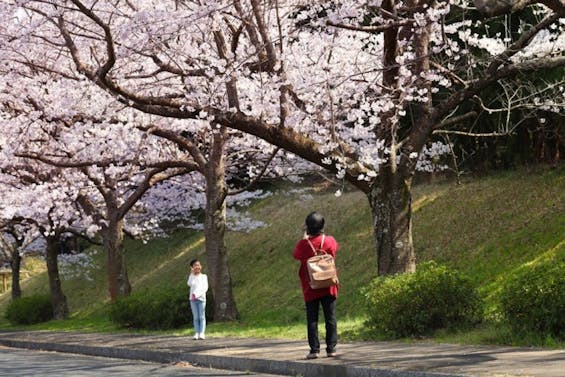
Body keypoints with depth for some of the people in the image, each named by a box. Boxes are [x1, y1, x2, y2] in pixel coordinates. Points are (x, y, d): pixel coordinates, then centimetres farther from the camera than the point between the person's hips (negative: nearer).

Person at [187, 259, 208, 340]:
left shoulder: (204, 276, 6)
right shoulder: (191, 276, 10)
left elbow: (205, 288, -3)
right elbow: (189, 284, -10)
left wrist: (197, 294, -14)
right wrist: (192, 274, -10)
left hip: (201, 298, -2)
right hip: (193, 299, 2)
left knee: (202, 317, -5)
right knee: (195, 317, 1)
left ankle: (202, 333, -9)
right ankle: (196, 333, -2)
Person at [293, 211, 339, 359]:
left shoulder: (303, 244, -11)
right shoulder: (330, 241, -6)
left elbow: (295, 255, 10)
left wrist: (305, 237, 14)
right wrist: (321, 234, 22)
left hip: (310, 288, -1)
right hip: (328, 286, 1)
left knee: (312, 319, 3)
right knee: (330, 318, 5)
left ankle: (314, 349, 0)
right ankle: (331, 348, 2)